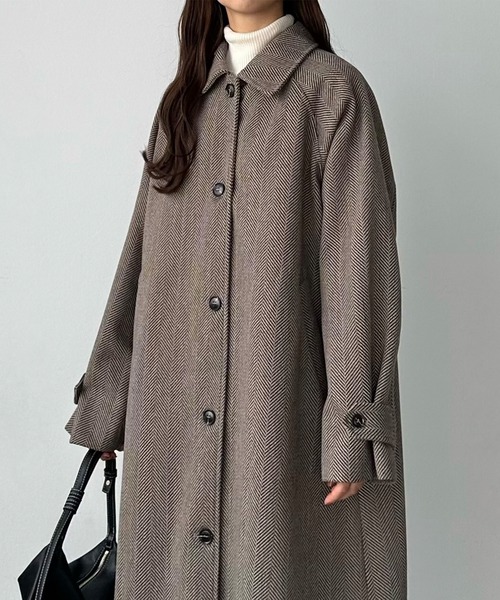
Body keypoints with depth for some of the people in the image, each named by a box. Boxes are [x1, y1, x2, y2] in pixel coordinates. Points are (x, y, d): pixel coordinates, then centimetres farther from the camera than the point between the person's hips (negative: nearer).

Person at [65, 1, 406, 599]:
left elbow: (359, 264, -8)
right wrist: (104, 404, 13)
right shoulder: (183, 100, 14)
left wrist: (353, 434, -13)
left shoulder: (332, 88, -2)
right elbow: (142, 256, 14)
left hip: (281, 406, -5)